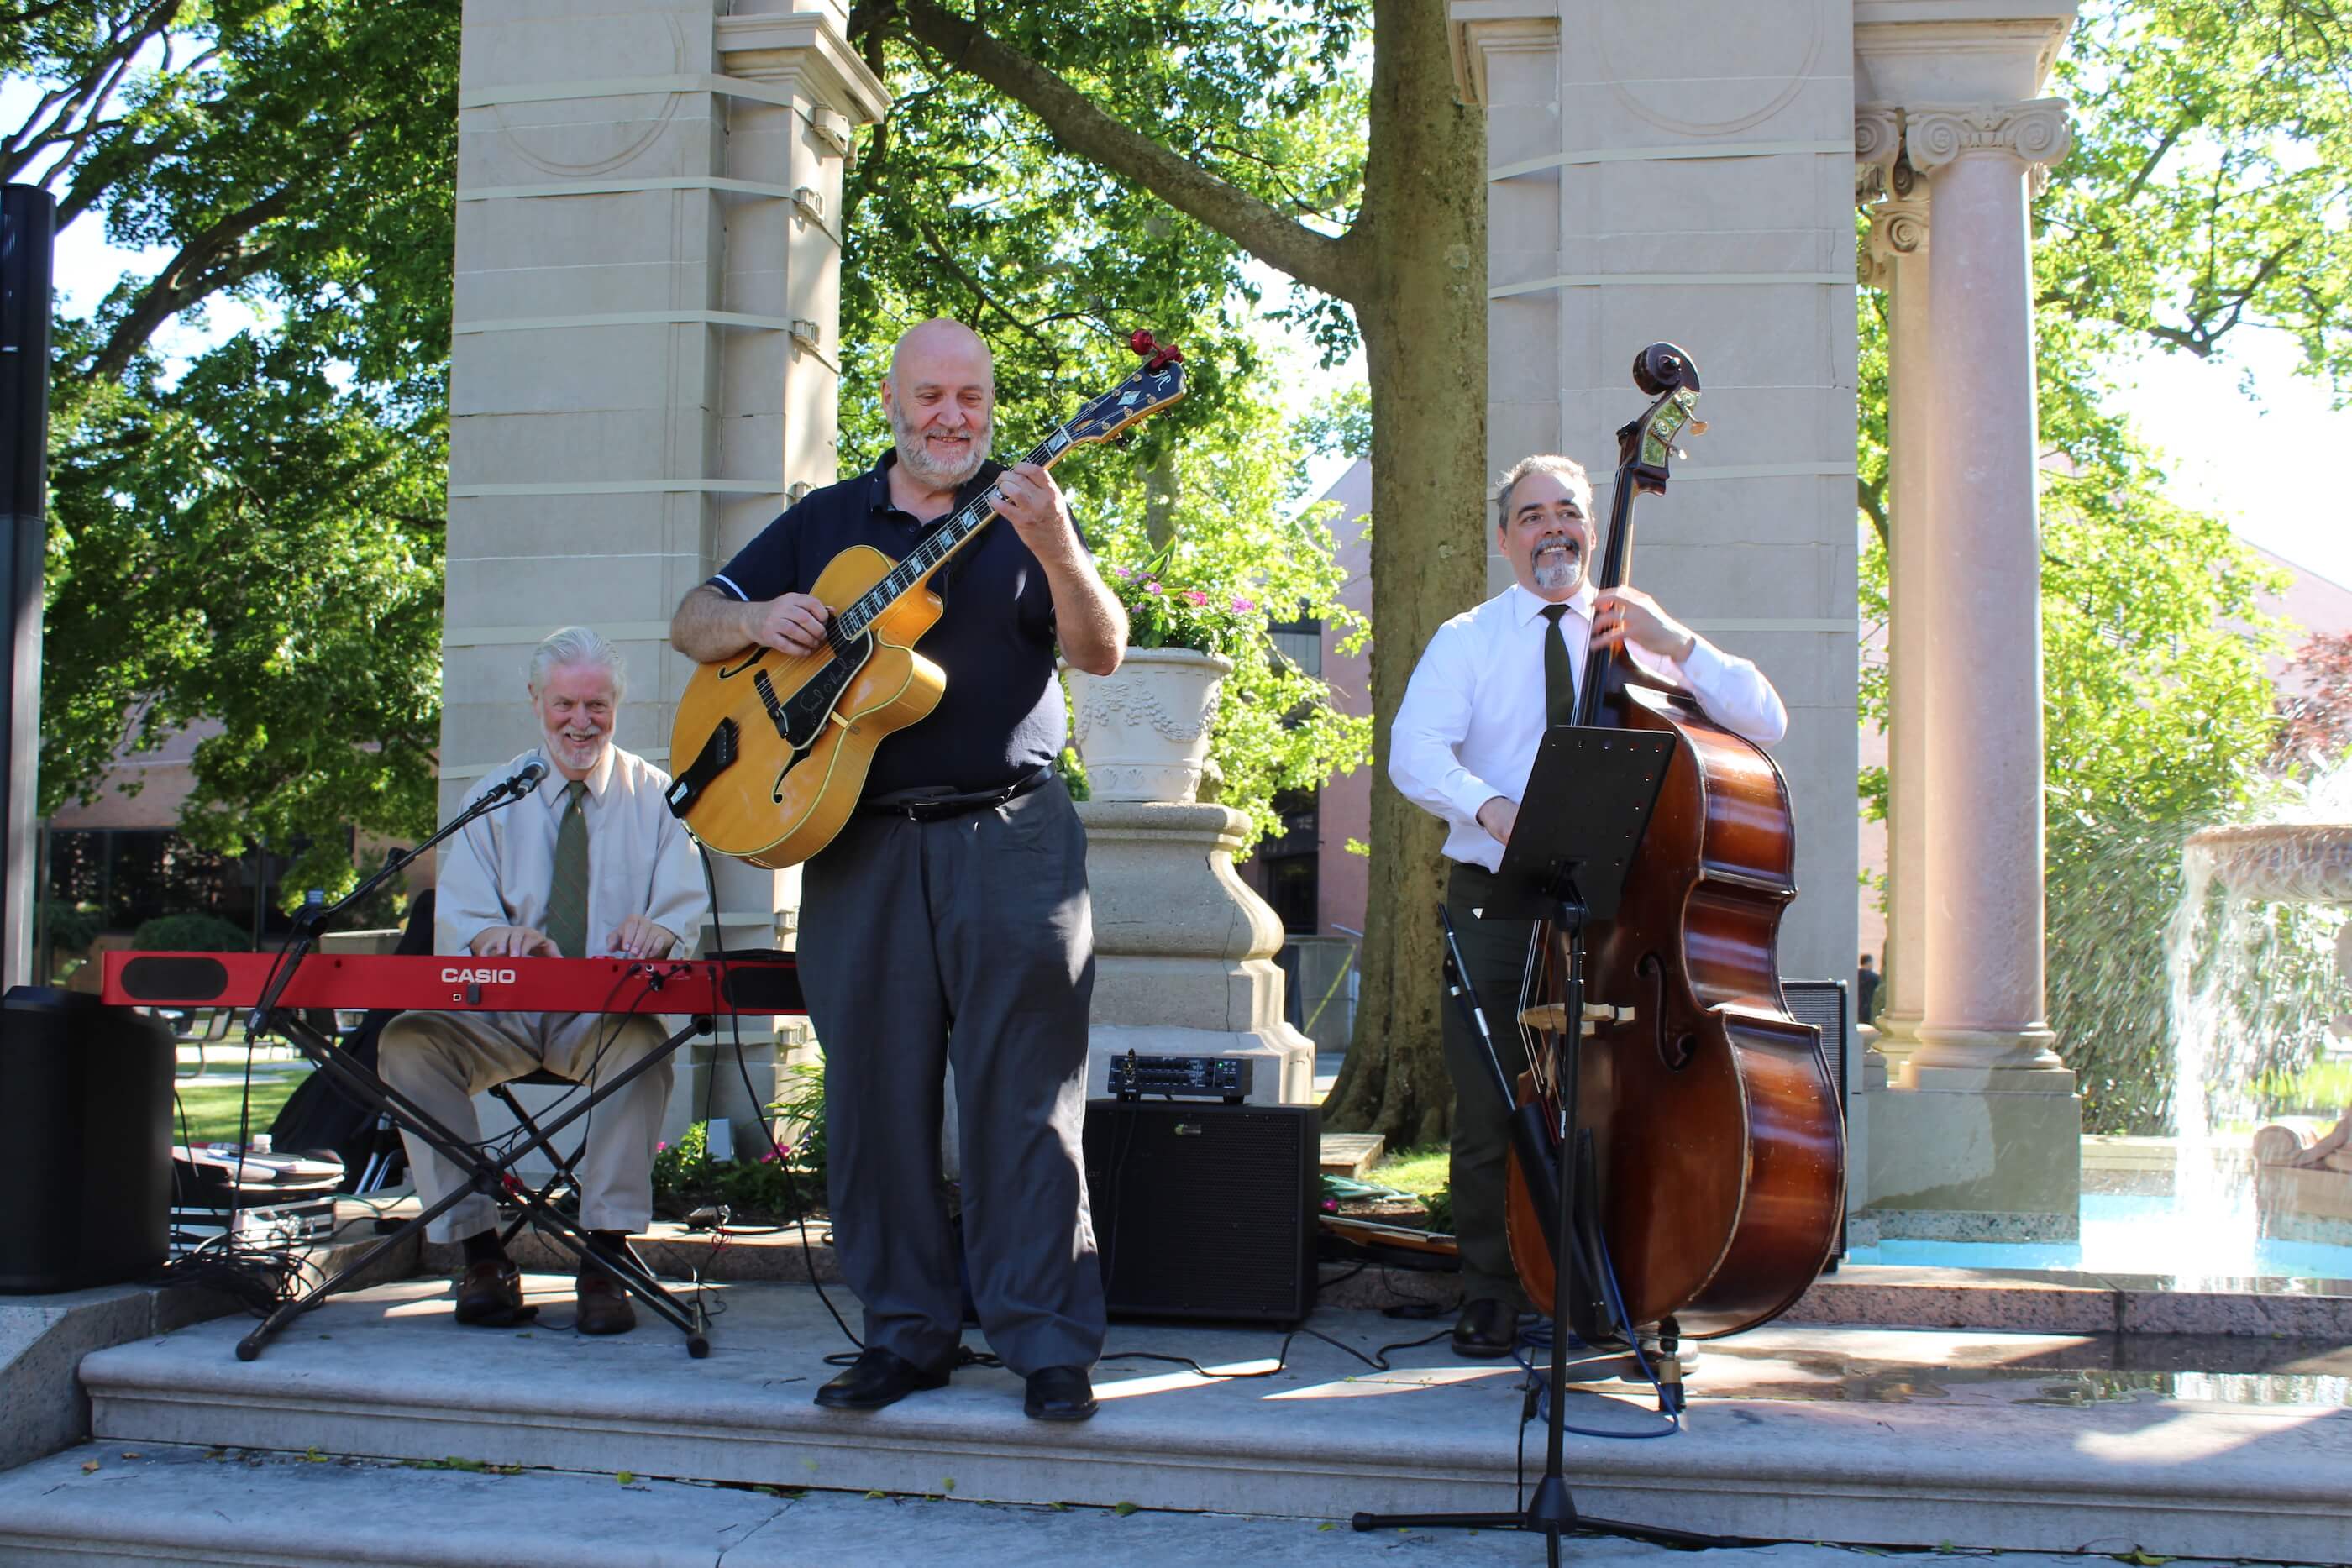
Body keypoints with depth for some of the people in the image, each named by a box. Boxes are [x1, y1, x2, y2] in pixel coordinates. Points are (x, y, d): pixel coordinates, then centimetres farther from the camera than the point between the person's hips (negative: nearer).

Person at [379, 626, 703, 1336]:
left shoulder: (655, 795, 11)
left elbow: (686, 908, 1)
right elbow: (456, 917, 4)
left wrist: (655, 930, -25)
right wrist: (497, 937, -23)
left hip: (607, 1014, -2)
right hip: (501, 1012, 2)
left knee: (643, 1041, -37)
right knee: (409, 1040, -28)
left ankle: (605, 1258, -31)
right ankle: (478, 1250, -21)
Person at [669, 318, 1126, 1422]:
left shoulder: (1023, 514, 6)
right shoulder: (824, 523, 14)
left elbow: (1103, 653, -6)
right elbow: (693, 622, 14)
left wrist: (1054, 550, -24)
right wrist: (757, 621, -8)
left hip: (1009, 841, -3)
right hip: (856, 840, 3)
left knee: (1024, 1093, -4)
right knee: (876, 1095, 6)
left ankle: (1048, 1341, 2)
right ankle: (909, 1331, 17)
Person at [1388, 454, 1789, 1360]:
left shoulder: (1635, 639, 10)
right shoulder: (1467, 640, 8)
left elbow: (1766, 724, 0)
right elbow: (1413, 752, -9)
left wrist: (1676, 643, -14)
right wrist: (1492, 810, -28)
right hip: (1496, 903, -1)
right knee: (1489, 1111, -2)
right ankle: (1491, 1298, 12)